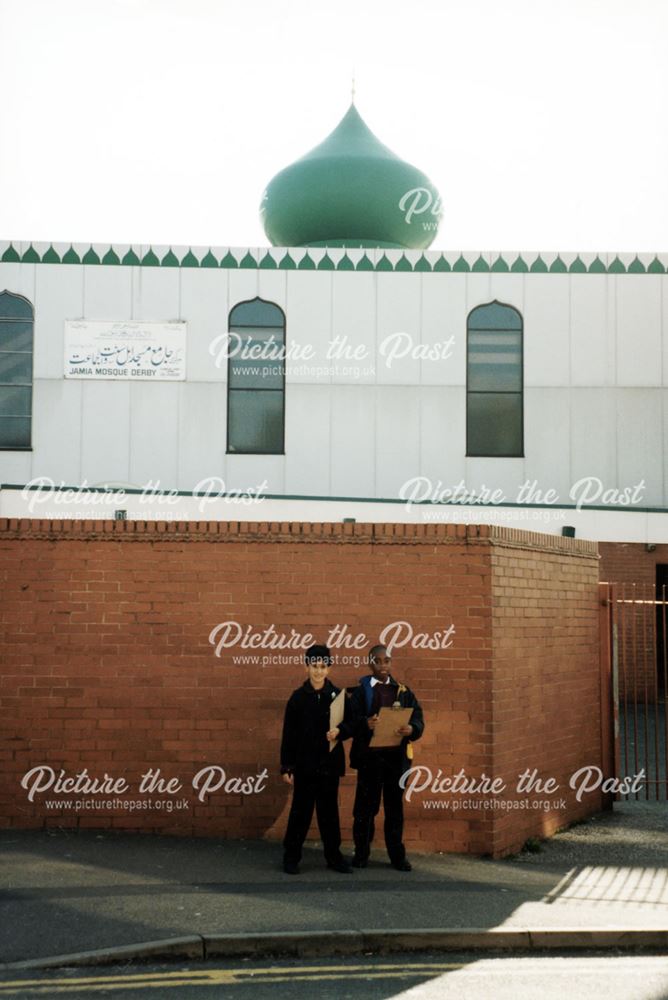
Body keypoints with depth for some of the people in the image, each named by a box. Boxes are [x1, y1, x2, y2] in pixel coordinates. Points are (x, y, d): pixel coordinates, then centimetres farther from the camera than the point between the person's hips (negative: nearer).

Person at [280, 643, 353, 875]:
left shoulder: (337, 696, 3)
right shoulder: (298, 697, -1)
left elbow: (351, 726, 4)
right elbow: (289, 734, 0)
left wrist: (339, 731, -20)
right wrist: (286, 767, -2)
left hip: (330, 764, 1)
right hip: (304, 764, -1)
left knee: (329, 811, 8)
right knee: (300, 810, 3)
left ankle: (333, 855, 18)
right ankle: (291, 857, 13)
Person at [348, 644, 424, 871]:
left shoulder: (403, 691, 11)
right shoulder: (360, 691, 3)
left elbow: (418, 718, 3)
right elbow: (351, 720, -7)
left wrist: (411, 729, -19)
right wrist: (365, 724, -28)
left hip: (396, 756, 2)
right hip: (369, 756, -2)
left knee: (395, 806, 7)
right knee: (366, 805, 2)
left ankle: (397, 855, 15)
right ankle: (361, 854, 14)